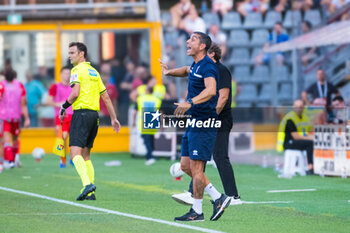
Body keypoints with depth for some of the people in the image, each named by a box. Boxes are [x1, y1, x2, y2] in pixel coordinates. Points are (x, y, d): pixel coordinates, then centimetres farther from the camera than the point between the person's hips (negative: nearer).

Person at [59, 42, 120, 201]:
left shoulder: (77, 70, -5)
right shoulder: (94, 71, 19)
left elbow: (75, 93, -17)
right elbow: (106, 97, 20)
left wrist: (64, 107, -2)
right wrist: (113, 118, 22)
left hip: (81, 113, -8)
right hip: (94, 115, 8)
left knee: (75, 153, -14)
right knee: (85, 155, 14)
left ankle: (87, 184, -34)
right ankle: (90, 193, 9)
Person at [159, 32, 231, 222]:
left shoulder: (207, 66, -15)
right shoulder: (196, 66, 15)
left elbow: (211, 90, -34)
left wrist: (190, 103, -45)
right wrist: (169, 72, 30)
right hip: (193, 122, 10)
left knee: (195, 167, -7)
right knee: (186, 166, 9)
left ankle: (197, 211, 0)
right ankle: (218, 198, 15)